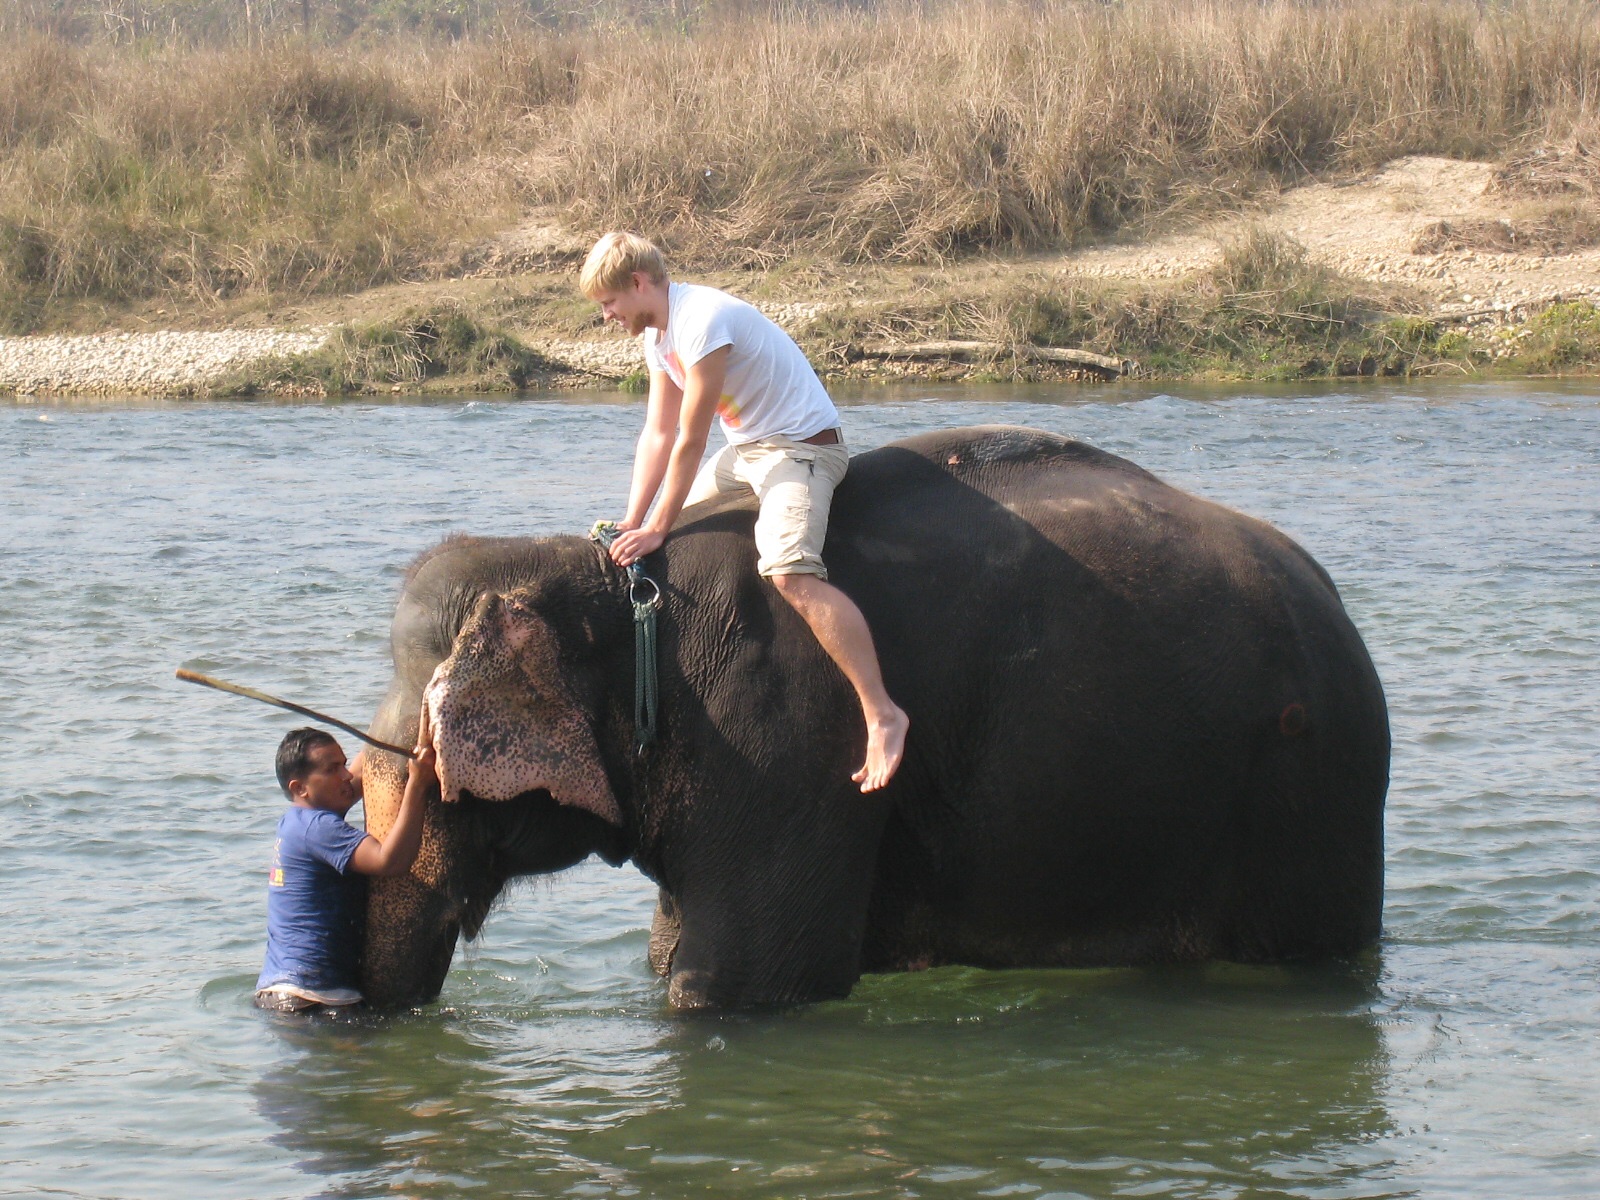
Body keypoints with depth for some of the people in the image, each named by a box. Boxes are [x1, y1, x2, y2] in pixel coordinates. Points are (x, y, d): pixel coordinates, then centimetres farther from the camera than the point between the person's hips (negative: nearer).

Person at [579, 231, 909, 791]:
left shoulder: (703, 322, -24)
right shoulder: (658, 333, 7)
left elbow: (689, 443, -22)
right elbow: (657, 435, 9)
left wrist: (655, 530, -17)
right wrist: (634, 522, 0)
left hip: (803, 446, -11)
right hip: (746, 448, 11)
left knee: (790, 572, -32)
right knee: (667, 527, 18)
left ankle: (882, 714, -38)